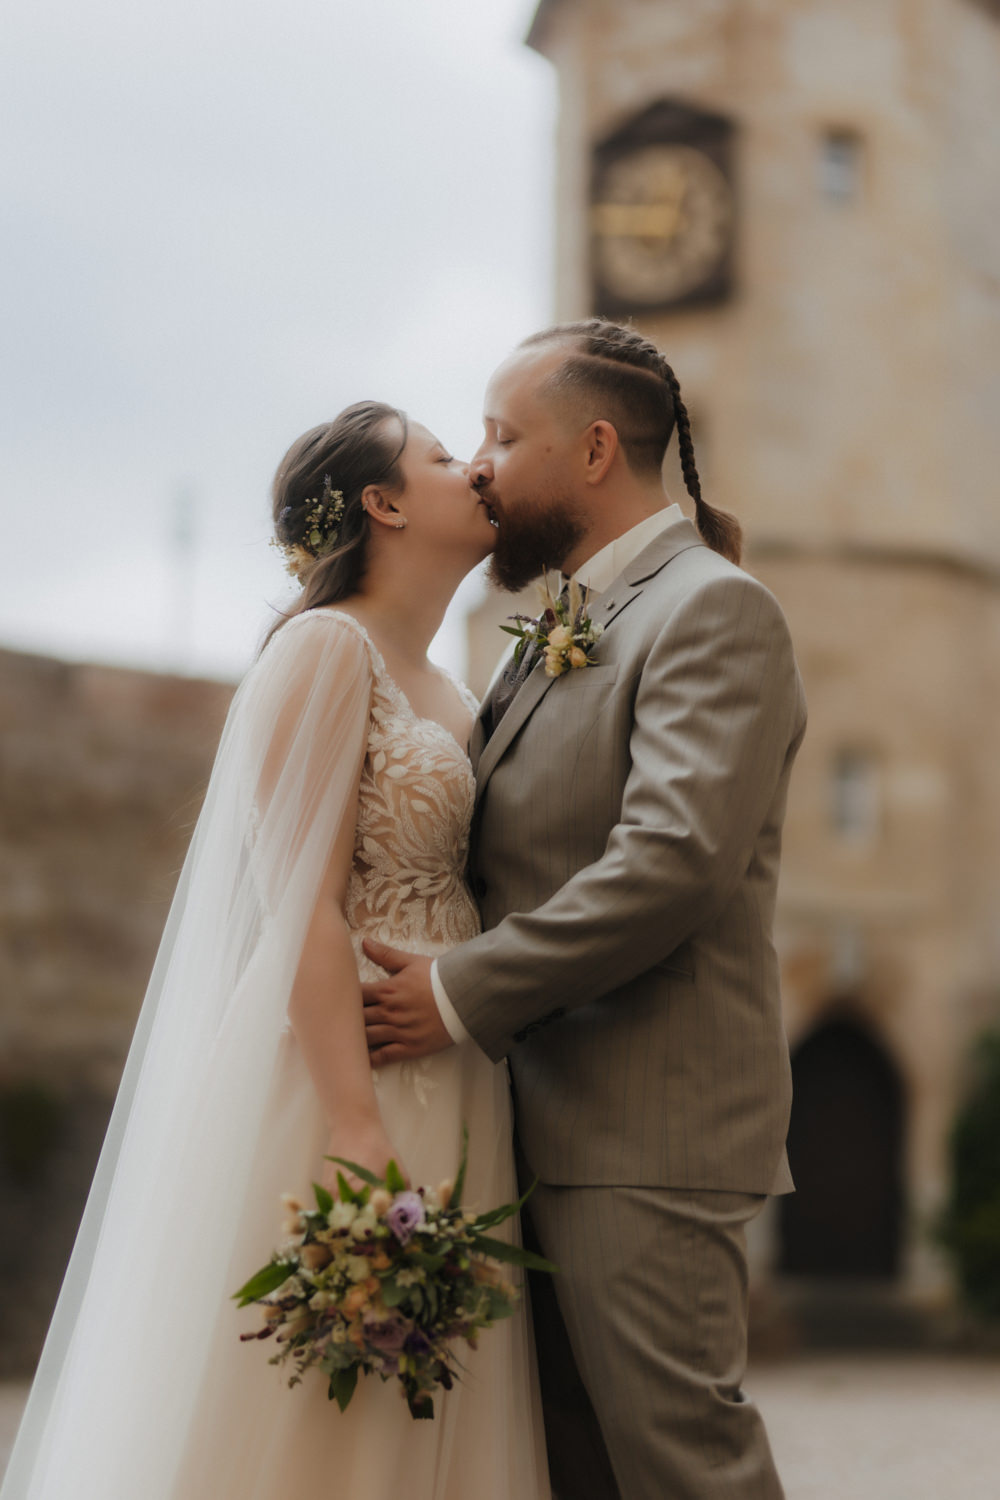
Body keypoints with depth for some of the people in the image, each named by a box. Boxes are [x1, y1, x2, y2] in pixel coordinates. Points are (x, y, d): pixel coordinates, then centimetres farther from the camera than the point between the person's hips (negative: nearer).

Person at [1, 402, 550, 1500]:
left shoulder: (451, 697, 19)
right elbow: (300, 907, -16)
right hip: (333, 1072, -8)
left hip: (445, 1104, 8)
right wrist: (358, 1135, -22)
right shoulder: (325, 649, -7)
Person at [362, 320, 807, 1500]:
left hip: (640, 1133, -9)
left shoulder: (712, 609, -9)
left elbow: (677, 859, -22)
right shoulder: (567, 631, 21)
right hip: (546, 1127, 9)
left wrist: (465, 995, -19)